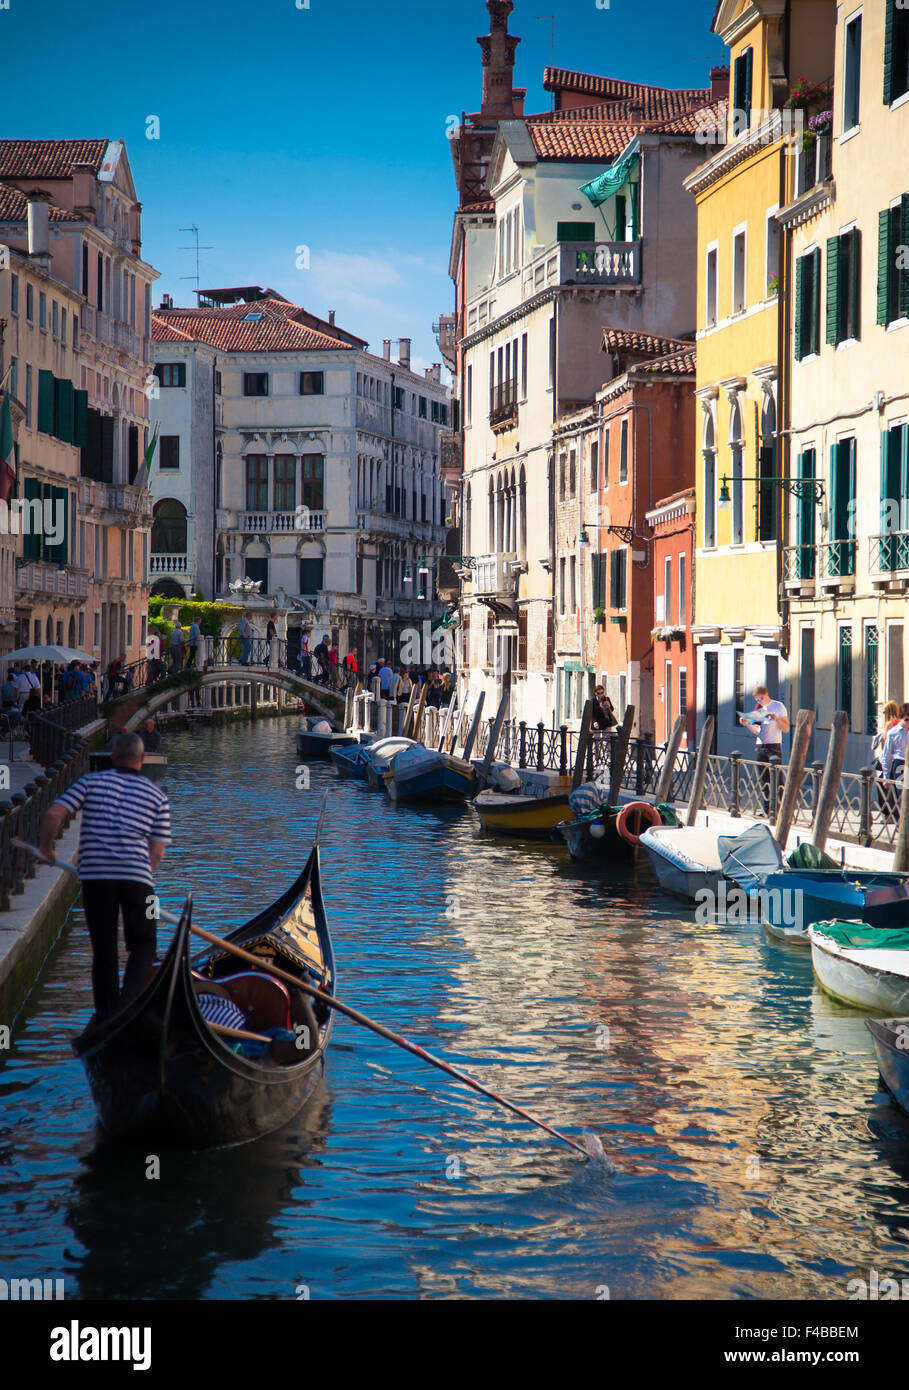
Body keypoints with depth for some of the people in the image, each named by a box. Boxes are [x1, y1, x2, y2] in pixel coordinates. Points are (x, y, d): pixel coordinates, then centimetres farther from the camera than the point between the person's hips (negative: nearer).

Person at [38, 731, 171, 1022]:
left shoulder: (91, 782, 8)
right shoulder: (157, 796, 11)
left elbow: (53, 815, -1)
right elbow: (157, 851, 6)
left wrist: (46, 848, 14)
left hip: (94, 875, 1)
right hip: (137, 877, -1)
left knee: (103, 948, 12)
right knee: (143, 946, 11)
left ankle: (106, 1014, 18)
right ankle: (130, 1004, -9)